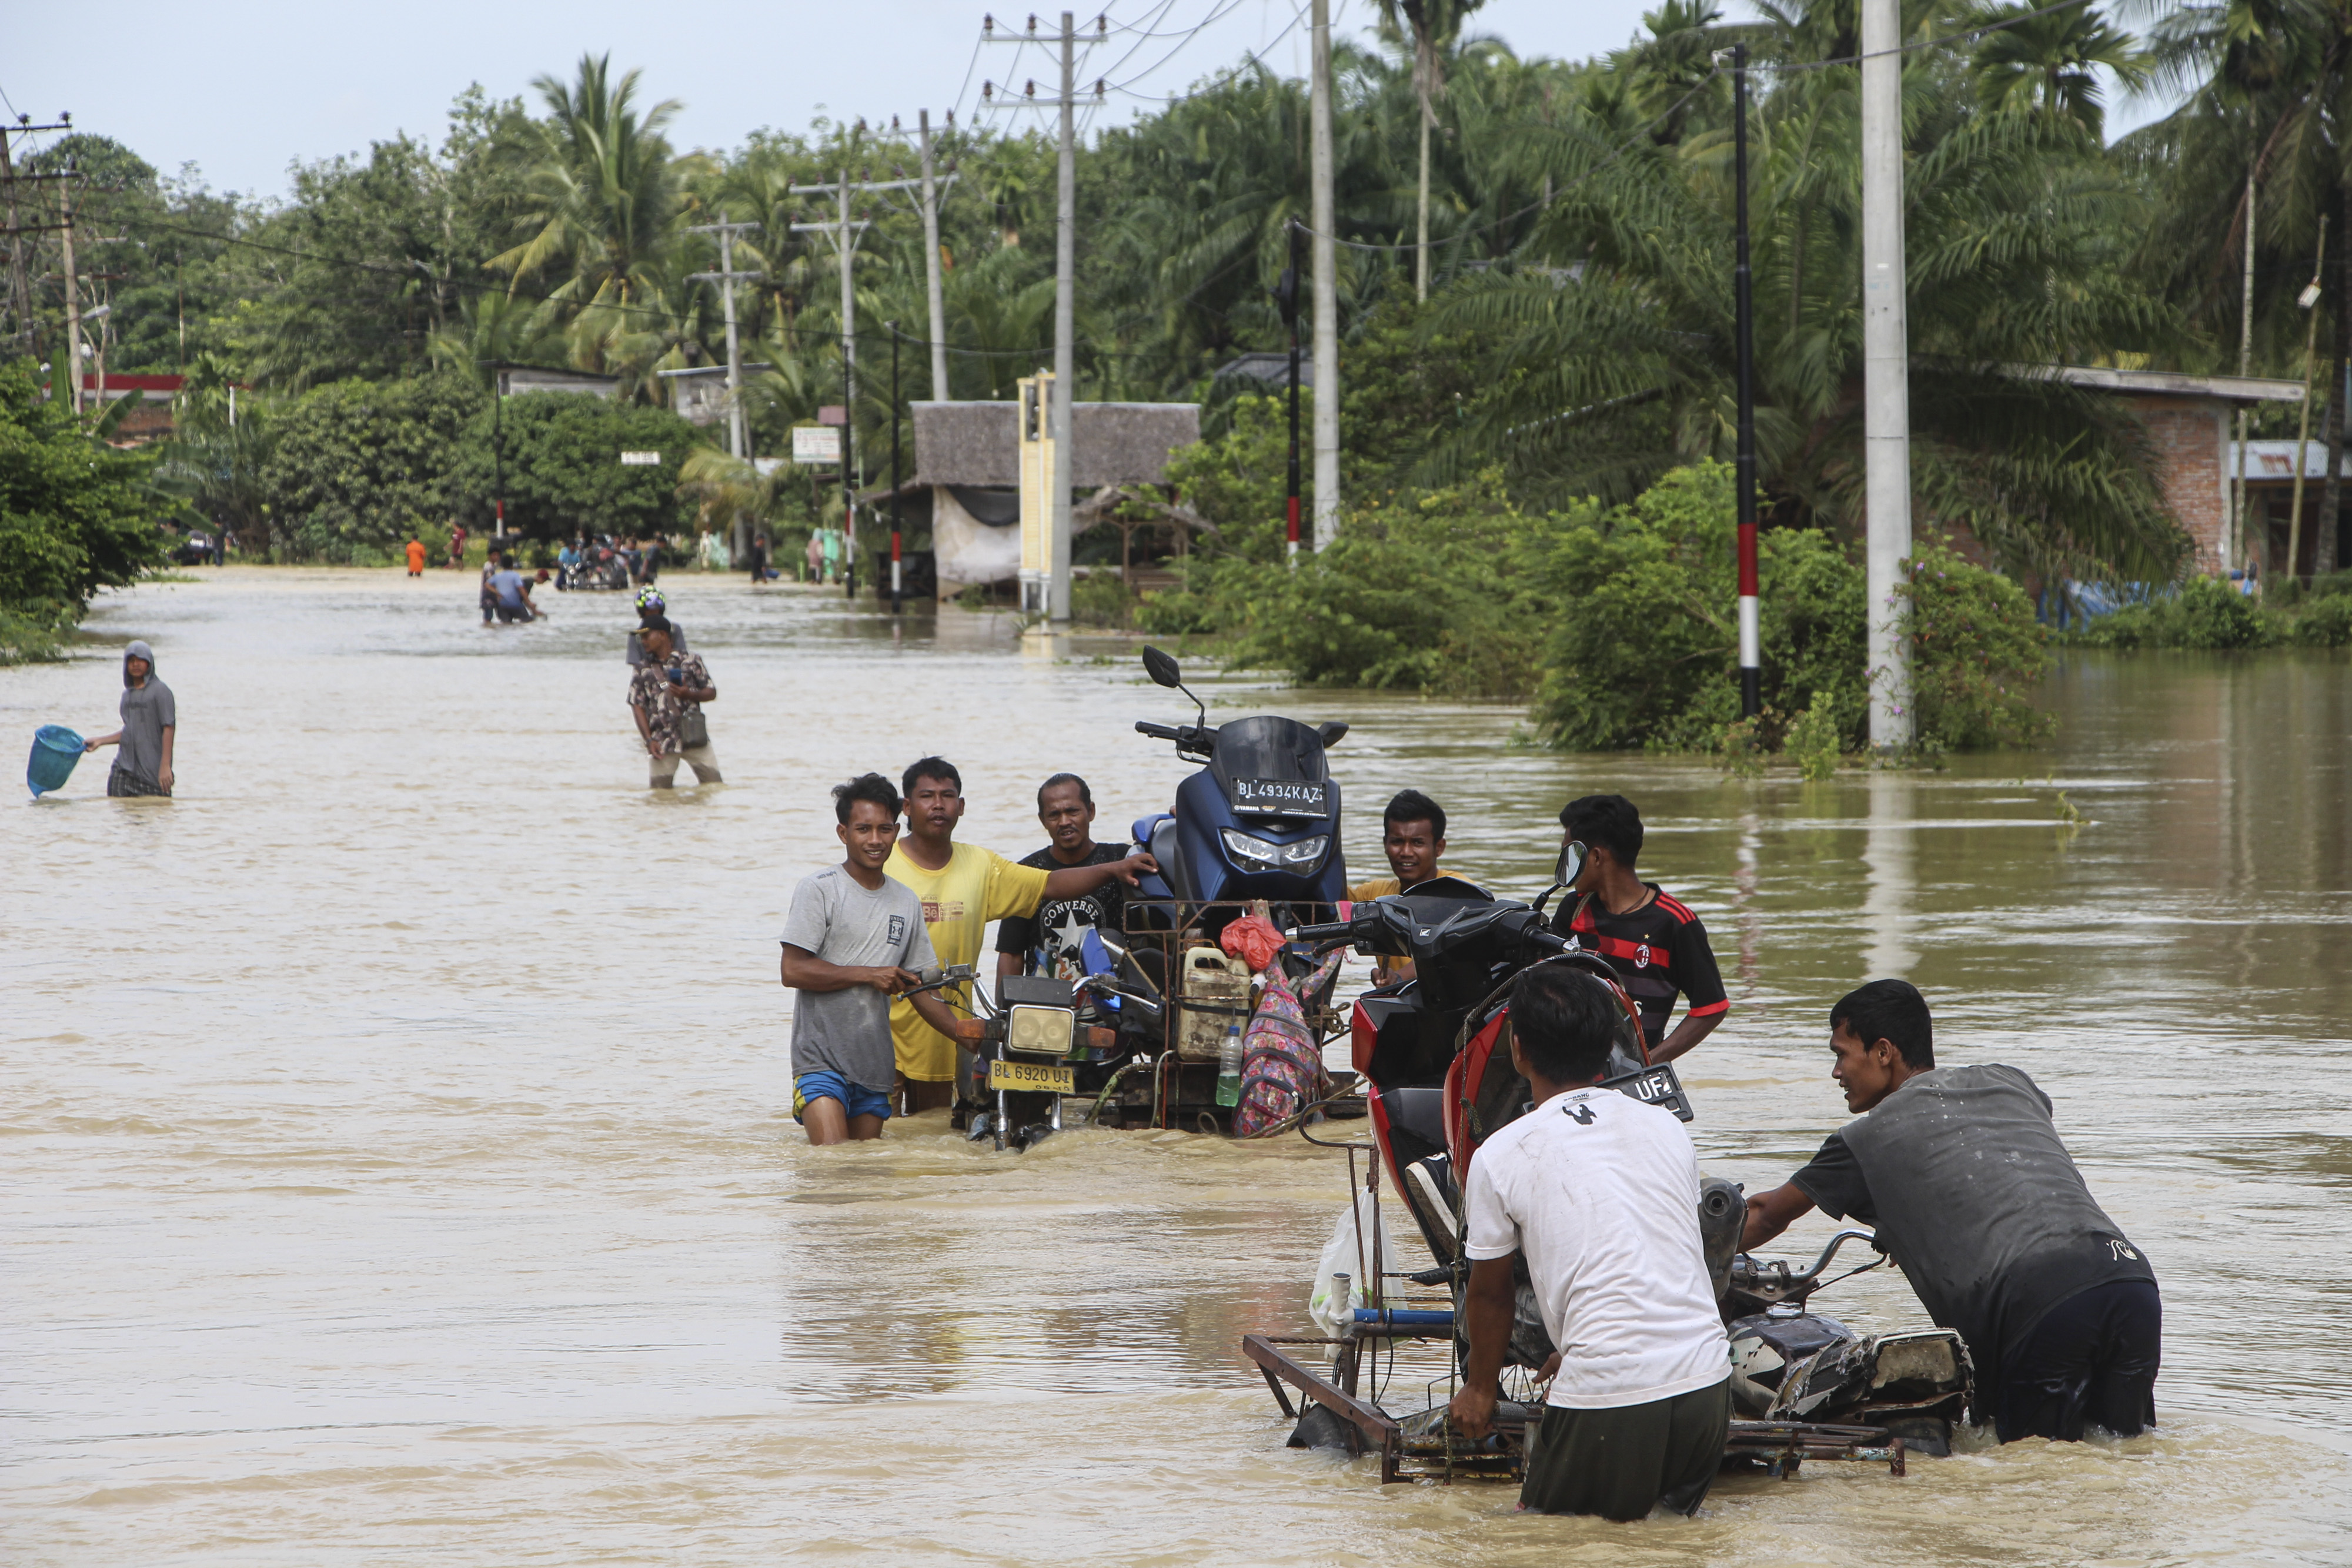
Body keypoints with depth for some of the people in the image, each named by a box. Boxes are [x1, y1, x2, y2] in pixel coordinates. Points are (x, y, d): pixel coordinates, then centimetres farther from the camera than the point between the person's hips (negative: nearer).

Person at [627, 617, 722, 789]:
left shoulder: (690, 661, 7)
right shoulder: (642, 672, 8)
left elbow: (712, 693, 9)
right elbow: (638, 708, 3)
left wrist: (689, 694, -12)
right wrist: (649, 741, -9)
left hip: (694, 737, 0)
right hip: (663, 742, 0)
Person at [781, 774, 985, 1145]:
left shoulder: (906, 903, 14)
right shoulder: (819, 890, -4)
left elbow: (919, 986, 15)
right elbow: (793, 971, -11)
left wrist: (958, 1029, -2)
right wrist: (870, 975, -11)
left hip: (874, 1065, 5)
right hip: (821, 1059, -5)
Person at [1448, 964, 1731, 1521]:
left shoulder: (1500, 1156, 0)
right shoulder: (1669, 1129, 13)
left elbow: (1490, 1293, 14)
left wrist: (1480, 1388, 33)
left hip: (1608, 1396, -4)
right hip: (1706, 1383, 4)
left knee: (1544, 1515, 16)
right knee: (1676, 1505, 28)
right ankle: (1673, 1503, 0)